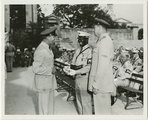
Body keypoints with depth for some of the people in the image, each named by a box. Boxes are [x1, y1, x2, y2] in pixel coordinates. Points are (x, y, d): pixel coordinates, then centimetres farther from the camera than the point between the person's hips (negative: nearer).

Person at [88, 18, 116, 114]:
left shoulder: (105, 41, -16)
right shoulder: (102, 41, 17)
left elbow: (103, 65, -22)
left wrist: (96, 84, -20)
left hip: (102, 85, -10)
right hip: (101, 83, 10)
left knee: (102, 111, 0)